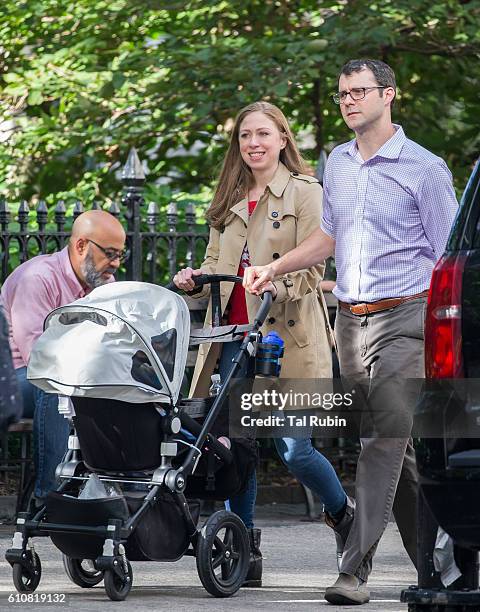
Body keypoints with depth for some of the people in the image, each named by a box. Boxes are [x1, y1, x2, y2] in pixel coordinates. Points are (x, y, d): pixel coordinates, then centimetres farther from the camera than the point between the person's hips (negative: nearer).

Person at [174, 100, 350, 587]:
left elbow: (311, 268, -7)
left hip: (284, 334, -5)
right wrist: (195, 278, -1)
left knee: (293, 448, -7)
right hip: (234, 335, 5)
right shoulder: (231, 200, 18)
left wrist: (277, 282, -26)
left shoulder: (305, 193, 0)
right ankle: (244, 552, 6)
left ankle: (347, 516, 20)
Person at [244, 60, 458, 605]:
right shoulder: (337, 163, 14)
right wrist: (273, 269, 20)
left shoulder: (424, 168, -4)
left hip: (403, 319, -6)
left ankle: (355, 569, -17)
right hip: (349, 320, 6)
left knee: (385, 441, -14)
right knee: (392, 444, 8)